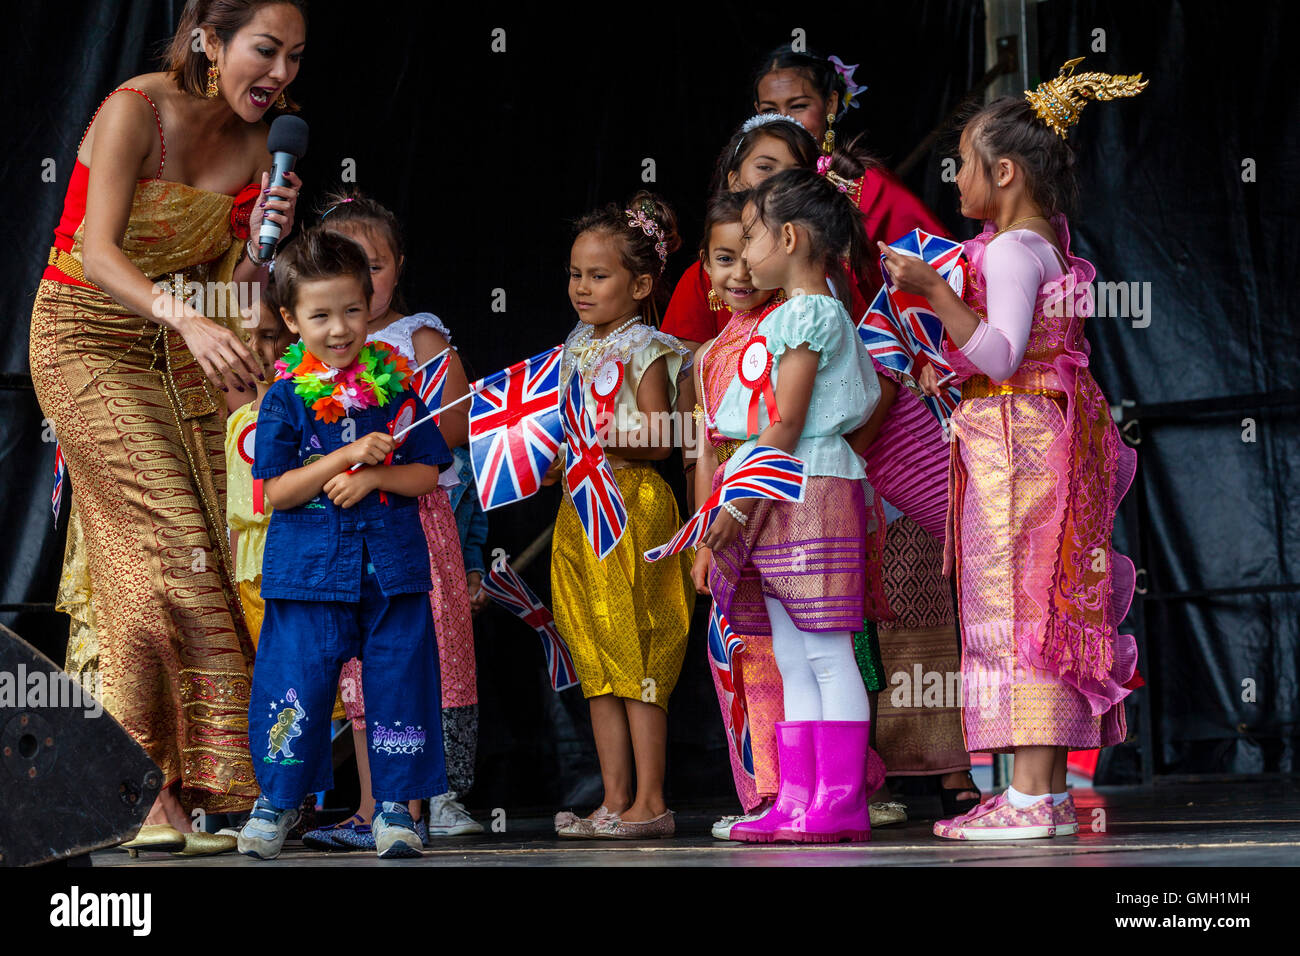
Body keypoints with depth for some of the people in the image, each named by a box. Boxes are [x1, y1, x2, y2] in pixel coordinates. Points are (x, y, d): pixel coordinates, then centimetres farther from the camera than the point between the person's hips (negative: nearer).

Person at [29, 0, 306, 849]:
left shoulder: (255, 144, 1)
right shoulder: (134, 110, -17)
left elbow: (225, 292, 2)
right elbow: (100, 253, -26)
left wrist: (262, 242, -18)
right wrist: (188, 320, -41)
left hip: (177, 348, 6)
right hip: (89, 336, -6)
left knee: (211, 547, -5)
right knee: (168, 546, -16)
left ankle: (183, 781, -3)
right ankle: (167, 783, -13)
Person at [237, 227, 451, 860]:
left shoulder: (395, 387, 3)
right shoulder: (286, 399, -3)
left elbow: (427, 475, 5)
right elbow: (276, 492, -7)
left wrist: (374, 477, -13)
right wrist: (346, 456, -17)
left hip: (391, 565, 2)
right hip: (309, 569, -2)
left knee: (397, 681, 2)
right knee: (297, 681, 1)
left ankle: (394, 802, 14)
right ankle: (279, 799, 18)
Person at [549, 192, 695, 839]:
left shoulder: (645, 350, -7)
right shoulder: (577, 349, 16)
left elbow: (657, 441, -14)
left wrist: (607, 439, -26)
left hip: (633, 506, -8)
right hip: (582, 507, 8)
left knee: (636, 659, -7)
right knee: (597, 665, 8)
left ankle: (650, 803, -3)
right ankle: (614, 800, 11)